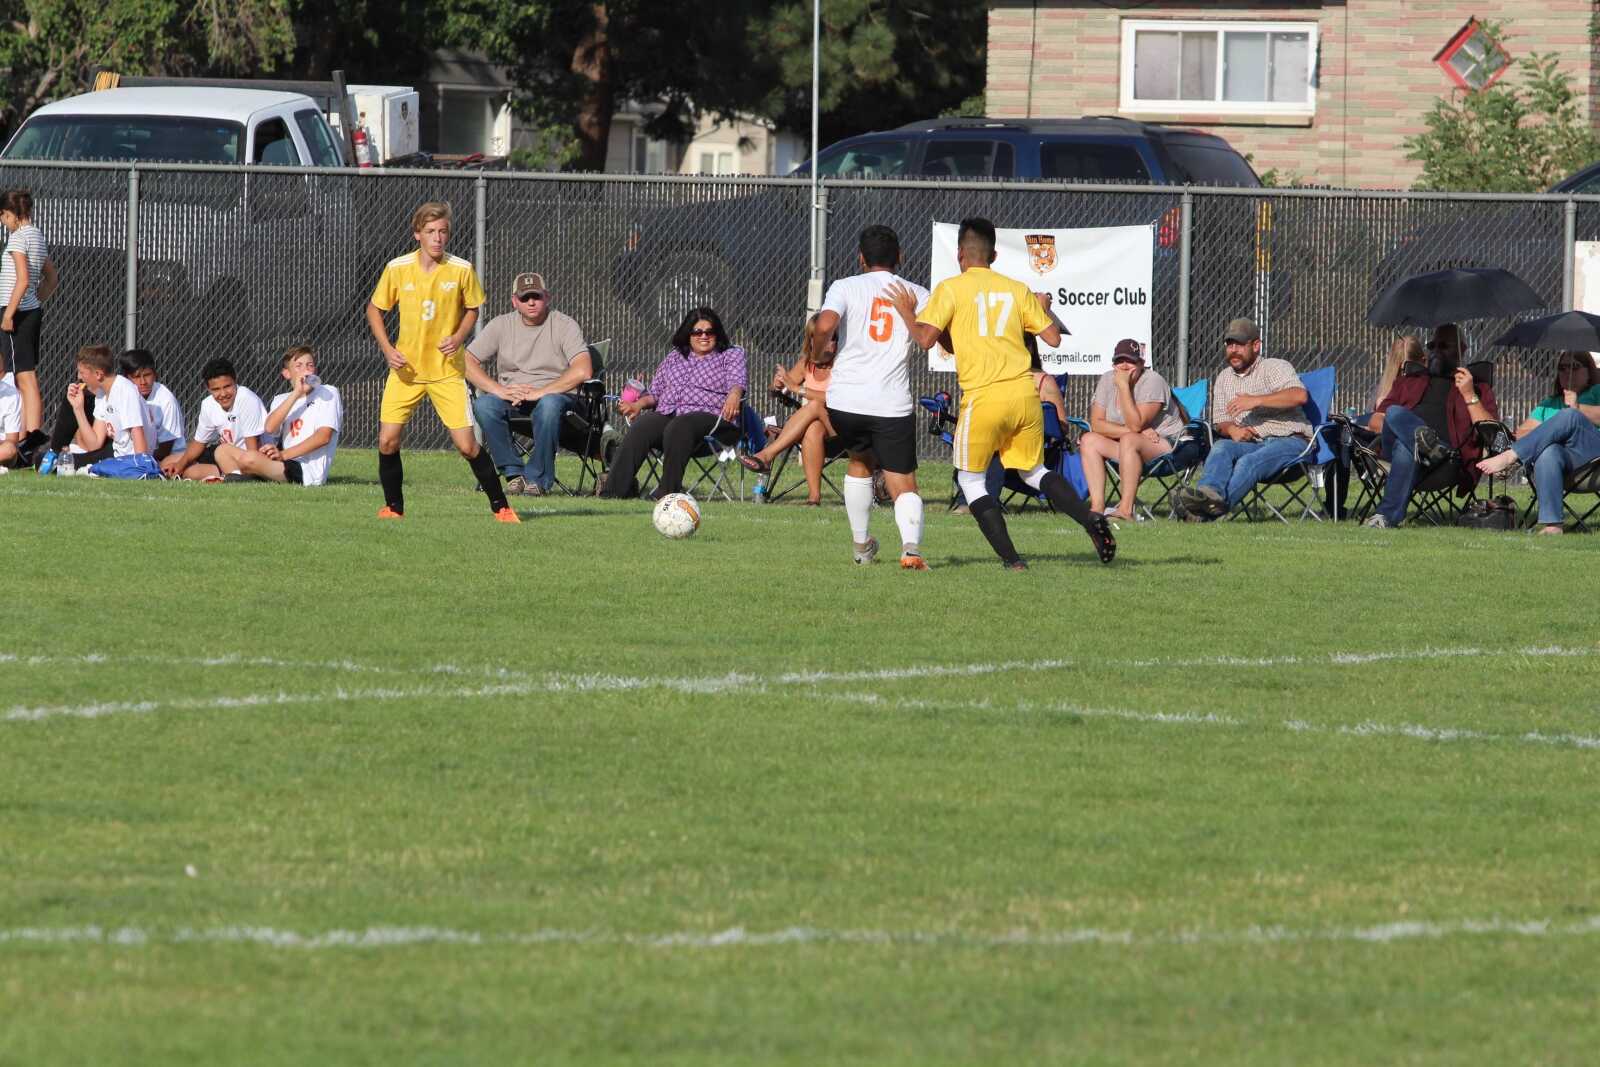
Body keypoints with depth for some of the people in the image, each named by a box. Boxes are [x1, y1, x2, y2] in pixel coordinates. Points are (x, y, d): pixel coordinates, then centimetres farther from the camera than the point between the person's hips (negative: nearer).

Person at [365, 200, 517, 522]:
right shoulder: (397, 269, -7)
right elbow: (374, 309, 6)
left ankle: (500, 506, 8)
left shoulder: (461, 270, -8)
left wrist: (458, 337, -11)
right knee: (387, 441, -5)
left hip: (447, 370, -1)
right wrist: (387, 348, -8)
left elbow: (472, 309, 8)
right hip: (406, 368, 1)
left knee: (467, 445, -6)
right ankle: (393, 507, 14)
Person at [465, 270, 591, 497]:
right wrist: (500, 390, -17)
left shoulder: (564, 325, -3)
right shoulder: (501, 325, 7)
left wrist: (538, 392, -21)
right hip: (511, 397, 3)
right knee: (483, 404, -29)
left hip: (554, 394, -3)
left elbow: (583, 371, -17)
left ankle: (537, 479, -28)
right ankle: (514, 473, -21)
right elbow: (467, 362, -1)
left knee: (549, 404, -39)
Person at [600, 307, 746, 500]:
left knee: (678, 428, -40)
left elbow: (736, 381, -3)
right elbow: (655, 391, 27)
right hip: (665, 414, 4)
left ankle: (669, 489, -41)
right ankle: (615, 488, -40)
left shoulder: (732, 354, 17)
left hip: (707, 414, -4)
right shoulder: (674, 357, 29)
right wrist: (638, 404, 5)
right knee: (639, 429, -30)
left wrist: (734, 396, -27)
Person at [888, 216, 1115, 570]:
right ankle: (1091, 520, -3)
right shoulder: (1017, 289, 11)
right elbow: (1053, 338, 12)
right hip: (1025, 395, 4)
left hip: (983, 398, -4)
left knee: (970, 479, 11)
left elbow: (927, 339, -9)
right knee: (1034, 471, 20)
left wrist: (906, 314, 11)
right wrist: (1044, 309, 32)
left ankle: (1011, 558, 0)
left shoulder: (951, 289, 0)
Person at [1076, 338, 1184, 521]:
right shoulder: (1107, 380, 1)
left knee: (1129, 441, -36)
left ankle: (1126, 510, -38)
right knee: (1089, 440, -12)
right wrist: (1132, 430, -17)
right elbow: (1096, 424, -5)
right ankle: (1097, 506, -21)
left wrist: (1124, 386, -27)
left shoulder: (1153, 381, -17)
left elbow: (1135, 425, -27)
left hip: (1165, 445, -7)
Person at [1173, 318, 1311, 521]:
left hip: (1288, 442, -5)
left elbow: (1300, 395, -18)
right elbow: (1220, 422, 19)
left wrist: (1256, 400, -23)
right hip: (1251, 442, 5)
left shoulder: (1277, 367, 1)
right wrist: (1232, 430, -7)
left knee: (1249, 461, -35)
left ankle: (1208, 511, -56)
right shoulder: (1224, 378, 21)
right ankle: (1210, 492, -57)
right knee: (1221, 447, -27)